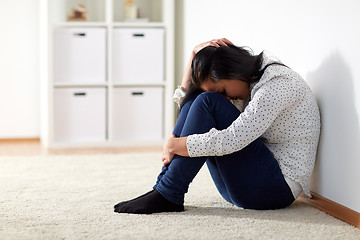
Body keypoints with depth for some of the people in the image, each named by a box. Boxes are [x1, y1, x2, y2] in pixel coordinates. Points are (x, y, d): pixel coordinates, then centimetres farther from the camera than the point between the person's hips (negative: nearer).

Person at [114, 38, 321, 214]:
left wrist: (174, 145, -17)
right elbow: (185, 97, 16)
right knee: (195, 96, 1)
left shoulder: (278, 83, -16)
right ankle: (164, 184, -10)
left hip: (278, 187, -9)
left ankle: (168, 195, -19)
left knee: (208, 102, -20)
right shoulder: (248, 83, 13)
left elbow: (229, 141, -26)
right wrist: (195, 54, 2)